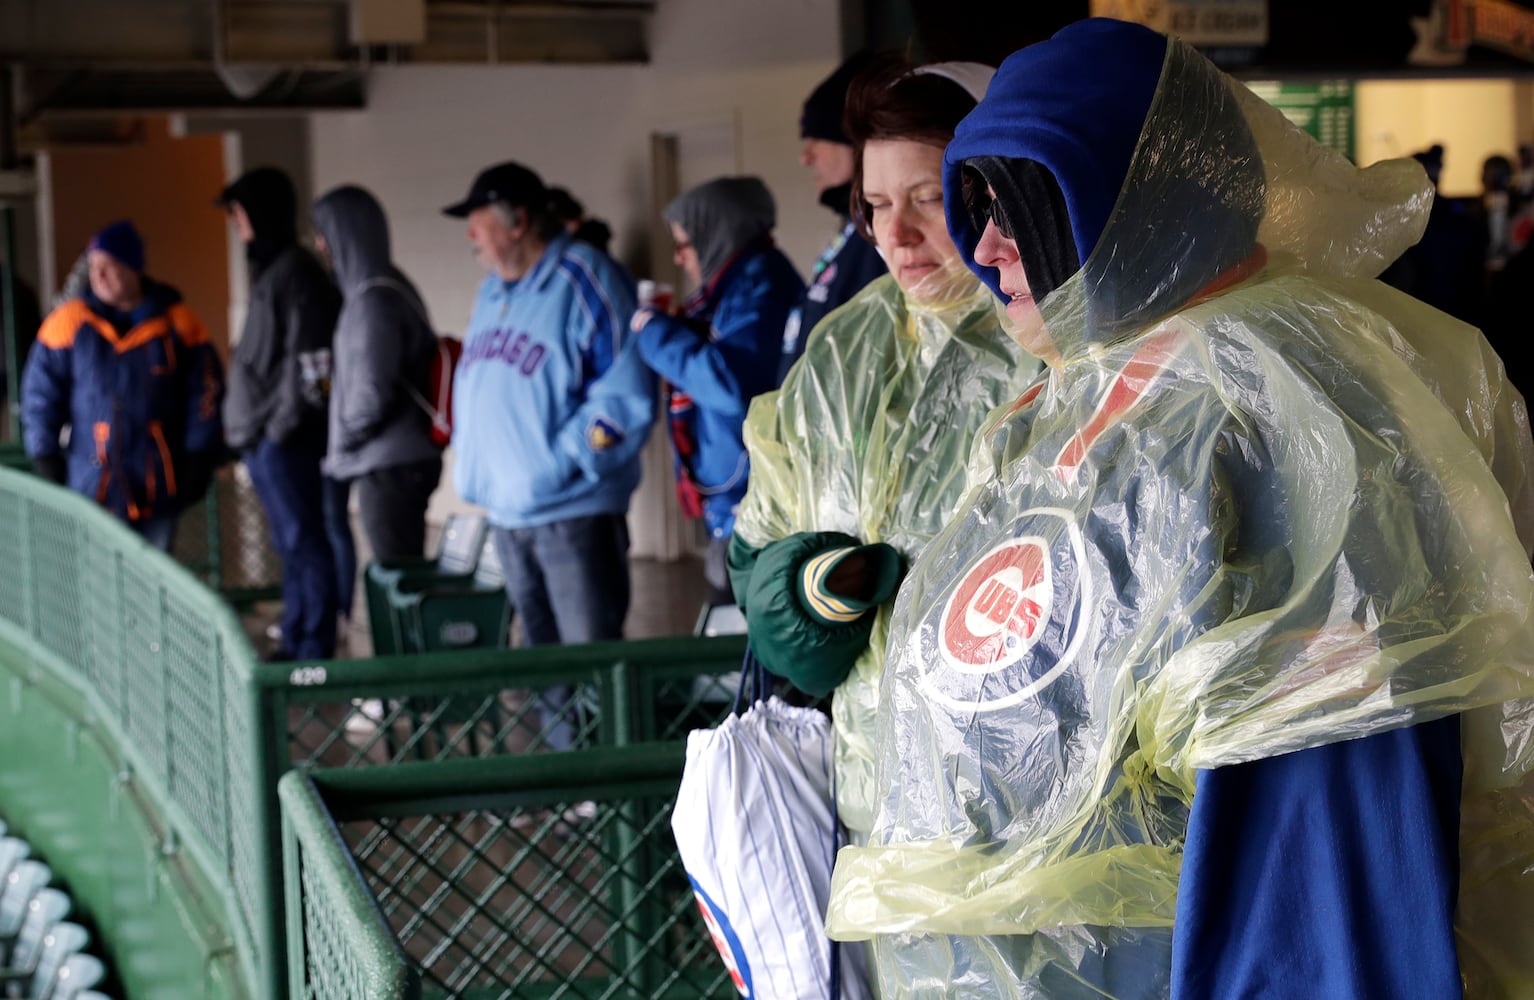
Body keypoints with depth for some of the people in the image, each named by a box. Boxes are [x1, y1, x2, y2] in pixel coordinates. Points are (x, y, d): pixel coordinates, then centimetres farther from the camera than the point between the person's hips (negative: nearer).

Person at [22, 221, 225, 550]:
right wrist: (47, 462, 2)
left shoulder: (177, 322, 0)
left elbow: (205, 393, 5)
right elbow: (41, 396, 5)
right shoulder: (70, 322, -1)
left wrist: (199, 460, 3)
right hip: (92, 483, -1)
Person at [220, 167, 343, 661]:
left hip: (284, 439, -10)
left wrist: (285, 424, -19)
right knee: (292, 543, 14)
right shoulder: (269, 269, 17)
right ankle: (293, 646, 21)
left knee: (303, 541, -5)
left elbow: (312, 359, -20)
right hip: (263, 436, 10)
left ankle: (315, 651, -2)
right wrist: (243, 426, 20)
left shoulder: (294, 272, -13)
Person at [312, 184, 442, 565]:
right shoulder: (390, 287, 13)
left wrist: (342, 446, -5)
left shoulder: (373, 299, -16)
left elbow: (373, 391, -19)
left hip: (388, 466, -9)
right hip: (401, 458, 9)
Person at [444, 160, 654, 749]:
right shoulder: (494, 290, 15)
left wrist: (562, 458, -17)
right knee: (543, 656, 16)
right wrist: (474, 468, 13)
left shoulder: (584, 281, -11)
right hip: (507, 511, 8)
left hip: (573, 510, -8)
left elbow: (625, 394, -16)